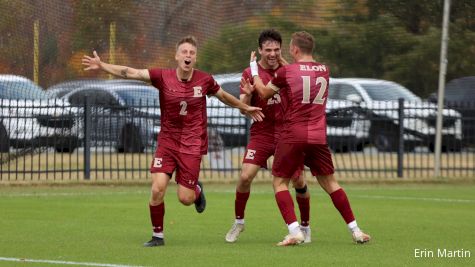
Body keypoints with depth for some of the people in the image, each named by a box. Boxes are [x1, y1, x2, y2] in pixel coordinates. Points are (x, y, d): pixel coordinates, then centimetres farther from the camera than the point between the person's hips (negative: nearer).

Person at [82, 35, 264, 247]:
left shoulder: (204, 80, -5)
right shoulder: (163, 77, -8)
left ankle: (197, 189, 34)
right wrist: (102, 66, -27)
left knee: (185, 198, -4)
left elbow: (224, 96, 15)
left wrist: (245, 108, 25)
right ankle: (157, 236, 5)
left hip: (192, 145, -1)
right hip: (167, 141, 1)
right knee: (157, 189, -14)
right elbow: (130, 73, -16)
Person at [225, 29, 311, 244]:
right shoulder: (251, 73, -2)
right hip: (261, 134, -1)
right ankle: (238, 222, 5)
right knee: (245, 177, -15)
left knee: (299, 181, -2)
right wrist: (247, 95, -29)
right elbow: (244, 107, -5)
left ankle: (305, 226, 19)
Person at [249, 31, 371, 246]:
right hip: (319, 137, 4)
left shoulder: (286, 72, -5)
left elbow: (264, 93, 11)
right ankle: (355, 230, 11)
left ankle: (294, 232, -9)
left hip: (293, 136, -4)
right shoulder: (324, 71, 9)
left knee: (279, 182, 6)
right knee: (329, 182, 14)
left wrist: (254, 69, 25)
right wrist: (284, 64, 34)